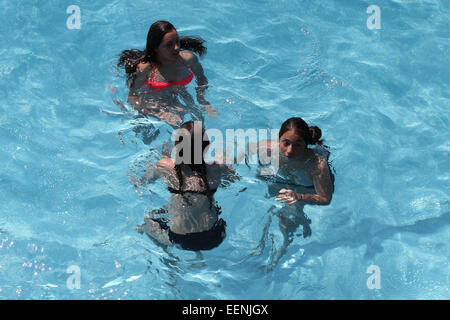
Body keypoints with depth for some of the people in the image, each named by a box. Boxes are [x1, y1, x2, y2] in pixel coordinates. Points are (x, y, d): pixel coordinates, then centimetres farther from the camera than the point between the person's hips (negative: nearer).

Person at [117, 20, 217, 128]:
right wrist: (161, 114, -30)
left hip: (182, 102, 3)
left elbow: (201, 79, 10)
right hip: (153, 108, -3)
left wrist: (203, 101, -7)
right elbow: (132, 97, -20)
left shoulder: (188, 58, -10)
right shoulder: (144, 68, -24)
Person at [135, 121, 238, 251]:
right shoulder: (216, 168, -12)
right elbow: (234, 177, 12)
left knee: (147, 220, 30)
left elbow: (144, 180, 8)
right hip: (214, 239, 0)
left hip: (180, 240, 0)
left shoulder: (165, 166, -14)